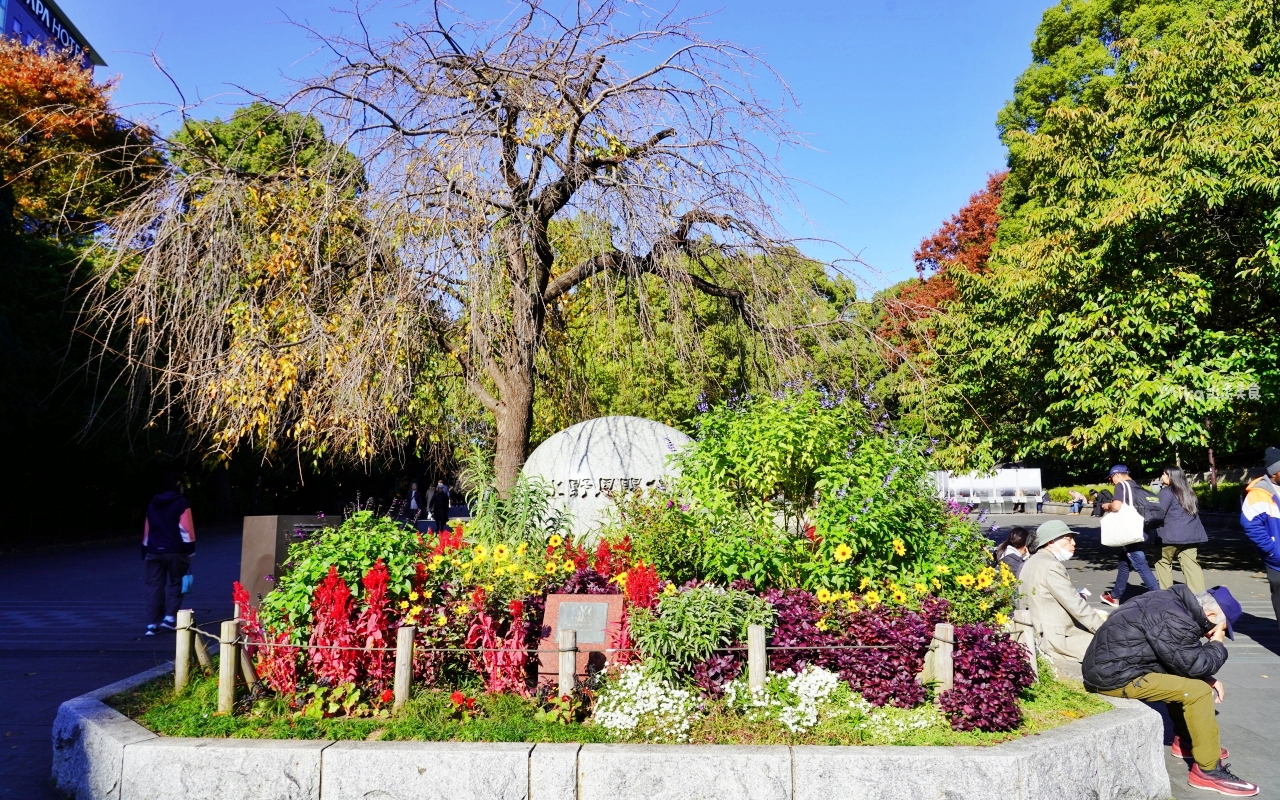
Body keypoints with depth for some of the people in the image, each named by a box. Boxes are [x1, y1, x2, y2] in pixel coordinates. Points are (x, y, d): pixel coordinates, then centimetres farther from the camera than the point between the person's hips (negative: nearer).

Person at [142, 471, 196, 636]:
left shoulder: (152, 504, 13)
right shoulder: (181, 503, -5)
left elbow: (147, 530, 16)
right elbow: (185, 529, -11)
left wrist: (145, 552, 21)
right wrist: (190, 549, -7)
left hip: (154, 551, 5)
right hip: (175, 551, -4)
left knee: (154, 586, 6)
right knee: (176, 582, 9)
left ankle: (151, 624, 3)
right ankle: (170, 617, 1)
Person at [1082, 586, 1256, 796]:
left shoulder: (1173, 603, 11)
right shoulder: (1176, 621, -20)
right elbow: (1194, 665, -12)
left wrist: (1207, 678, 9)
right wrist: (1217, 645, 3)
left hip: (1107, 664, 10)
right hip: (1115, 677, -10)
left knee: (1181, 679, 22)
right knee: (1198, 692, -10)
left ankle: (1184, 740, 34)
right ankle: (1208, 771, -1)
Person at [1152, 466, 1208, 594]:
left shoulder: (1167, 492, -8)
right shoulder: (1189, 492, 16)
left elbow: (1159, 514, -13)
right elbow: (1196, 510, 23)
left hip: (1172, 535, -7)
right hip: (1190, 535, 7)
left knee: (1163, 562, 7)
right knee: (1190, 564, 3)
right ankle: (1199, 593, -5)